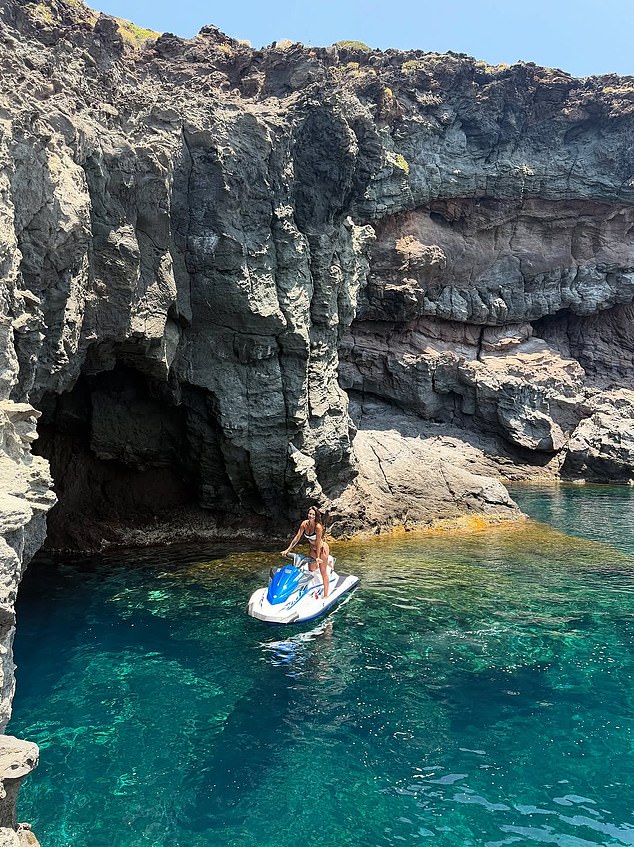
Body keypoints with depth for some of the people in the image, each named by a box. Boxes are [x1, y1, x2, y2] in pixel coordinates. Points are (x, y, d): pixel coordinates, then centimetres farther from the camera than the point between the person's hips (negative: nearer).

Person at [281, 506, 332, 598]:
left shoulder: (318, 526, -28)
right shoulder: (304, 524, -10)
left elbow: (318, 542, -27)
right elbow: (297, 537, -5)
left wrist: (318, 557, -26)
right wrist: (288, 549, -6)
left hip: (322, 549, -7)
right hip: (313, 549, 7)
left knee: (323, 572, -2)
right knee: (311, 570, 12)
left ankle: (325, 595, 7)